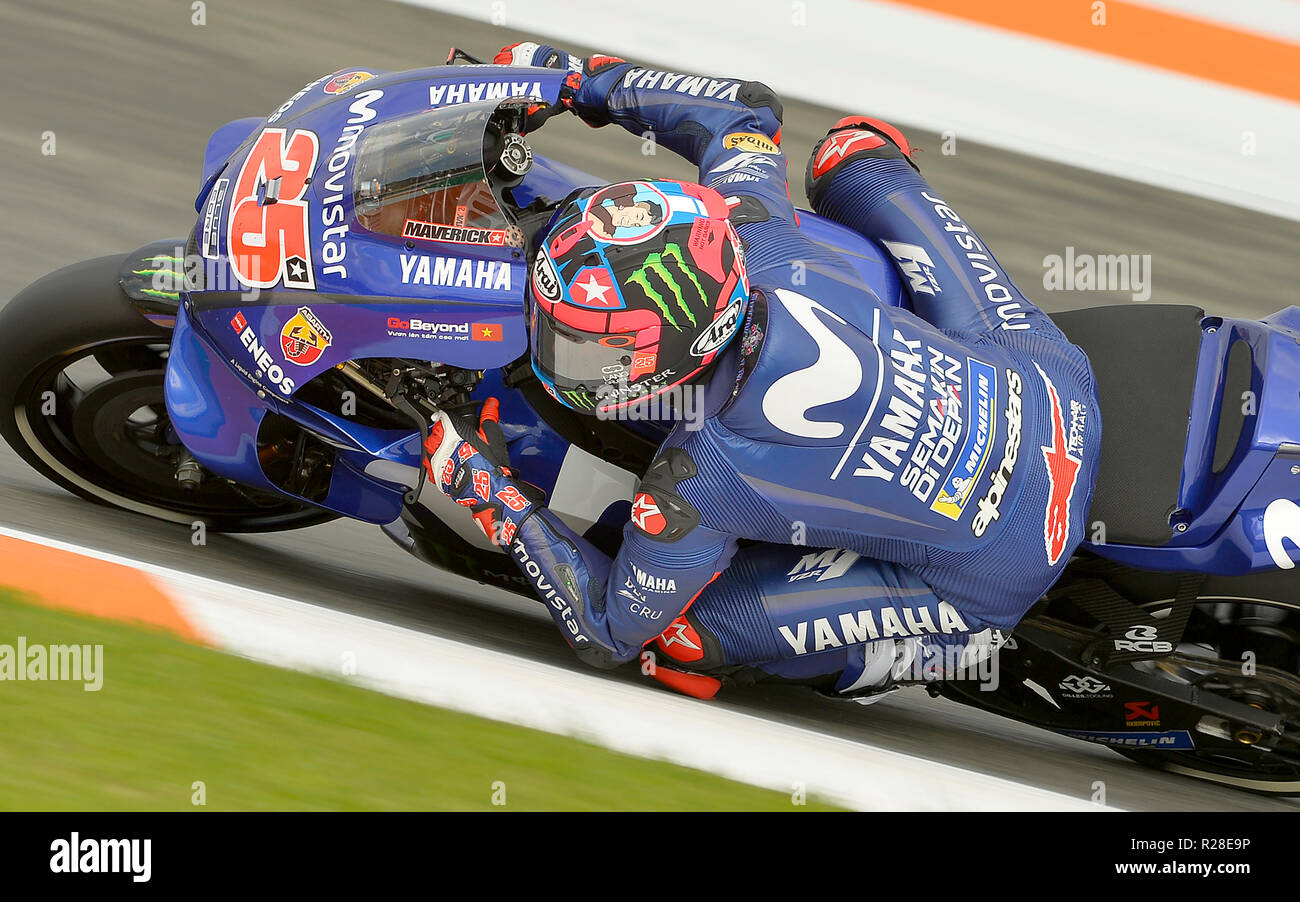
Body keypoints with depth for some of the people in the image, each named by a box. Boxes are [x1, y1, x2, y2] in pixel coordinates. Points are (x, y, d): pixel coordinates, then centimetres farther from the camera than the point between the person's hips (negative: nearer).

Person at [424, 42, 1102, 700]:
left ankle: (877, 661, 13)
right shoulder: (759, 246, -20)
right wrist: (588, 83, 7)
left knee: (677, 632, -8)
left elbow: (607, 633, -12)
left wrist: (496, 499, -9)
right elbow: (746, 109, 3)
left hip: (990, 579, -5)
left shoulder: (700, 484, -31)